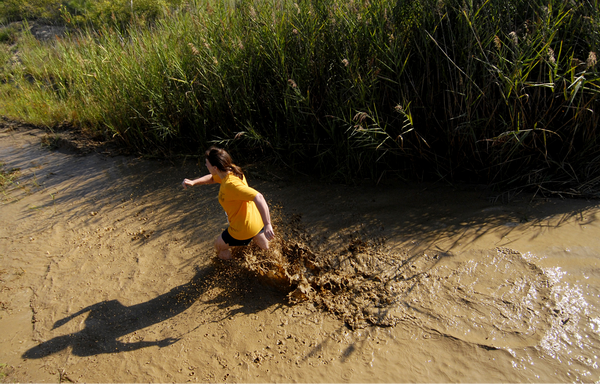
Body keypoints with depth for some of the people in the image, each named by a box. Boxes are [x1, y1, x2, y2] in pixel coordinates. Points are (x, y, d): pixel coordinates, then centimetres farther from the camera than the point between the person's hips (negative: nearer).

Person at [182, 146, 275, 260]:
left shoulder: (231, 184, -35)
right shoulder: (231, 170, -8)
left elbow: (258, 197, -43)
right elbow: (212, 178, 12)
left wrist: (267, 225, -45)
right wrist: (193, 182, -4)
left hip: (243, 229, -8)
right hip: (256, 220, 8)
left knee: (219, 245, 22)